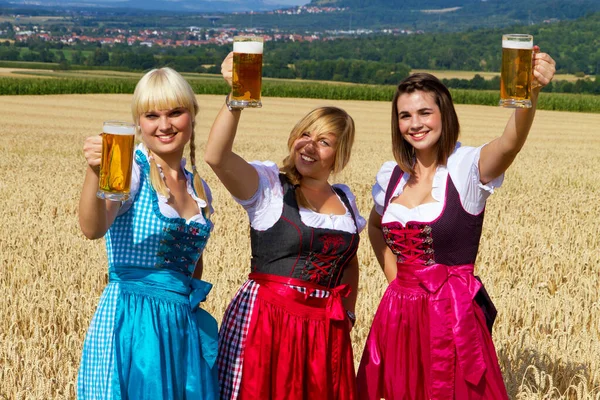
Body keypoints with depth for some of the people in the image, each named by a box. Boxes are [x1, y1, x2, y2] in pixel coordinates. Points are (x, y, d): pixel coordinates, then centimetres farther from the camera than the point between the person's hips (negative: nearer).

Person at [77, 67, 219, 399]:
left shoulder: (199, 189, 10)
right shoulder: (132, 169, -9)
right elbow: (93, 229, -28)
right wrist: (94, 173, -43)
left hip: (186, 324, 6)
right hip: (133, 320, -6)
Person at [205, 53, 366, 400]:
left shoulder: (345, 199, 12)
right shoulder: (267, 184, -4)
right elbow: (216, 156, -23)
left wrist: (347, 314, 17)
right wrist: (236, 98, -32)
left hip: (326, 329, 5)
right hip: (267, 321, -4)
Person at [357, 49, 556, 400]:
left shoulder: (468, 167, -10)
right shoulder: (390, 175, 5)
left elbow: (511, 143, -33)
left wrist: (530, 93, -52)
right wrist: (390, 270, 11)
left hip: (453, 316, -5)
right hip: (398, 314, 5)